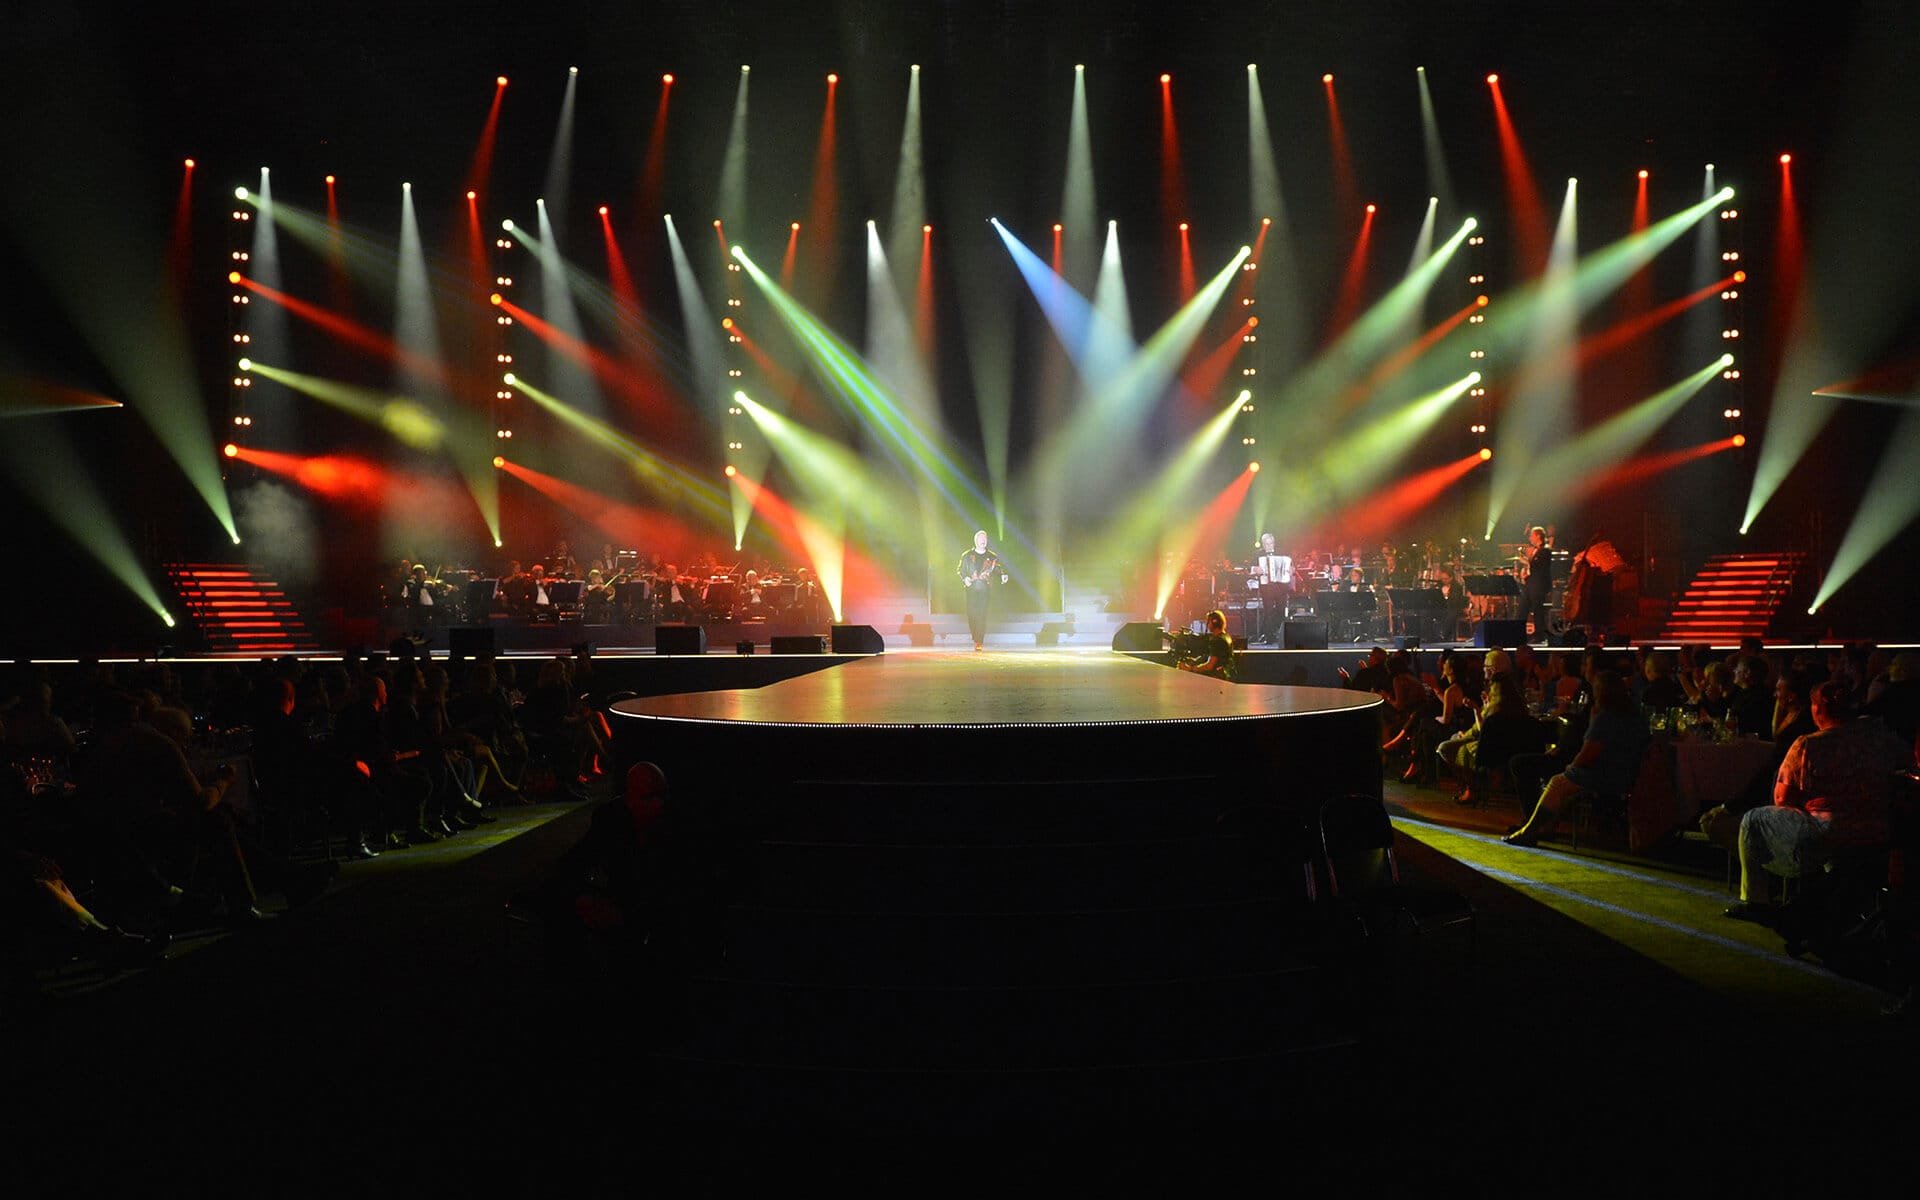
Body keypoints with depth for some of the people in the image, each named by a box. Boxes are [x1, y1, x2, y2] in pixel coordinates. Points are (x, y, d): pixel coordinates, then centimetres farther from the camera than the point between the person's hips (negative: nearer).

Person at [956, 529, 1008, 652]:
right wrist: (965, 579, -9)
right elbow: (961, 571, 11)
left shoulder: (992, 557, 9)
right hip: (971, 590, 1)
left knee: (981, 615, -11)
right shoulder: (967, 556, 10)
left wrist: (1003, 576, -13)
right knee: (971, 614, -2)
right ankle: (976, 639, 19)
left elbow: (999, 570, 9)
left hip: (985, 590, -1)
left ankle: (980, 642, -11)